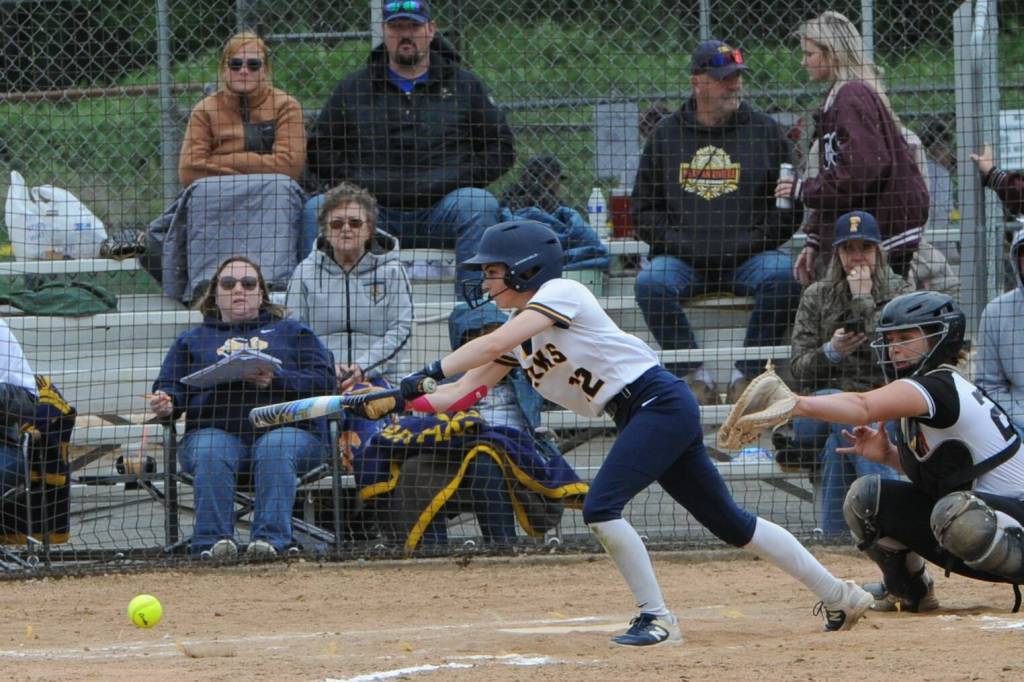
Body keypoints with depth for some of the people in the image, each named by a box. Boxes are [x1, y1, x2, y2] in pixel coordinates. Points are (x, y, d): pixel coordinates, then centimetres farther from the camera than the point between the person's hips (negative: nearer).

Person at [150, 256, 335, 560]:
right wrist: (165, 403, -6)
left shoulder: (292, 332, 25)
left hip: (285, 427, -1)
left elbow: (324, 380, 9)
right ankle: (212, 539, -46)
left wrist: (277, 380, -9)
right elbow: (171, 386, 20)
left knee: (275, 450, -36)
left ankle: (272, 537, -47)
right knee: (212, 455, -34)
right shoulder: (192, 339, 30)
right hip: (215, 429, 1)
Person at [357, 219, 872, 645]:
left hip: (661, 403, -9)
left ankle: (656, 618, -11)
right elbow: (465, 389, 8)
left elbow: (492, 345, -25)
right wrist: (397, 400, -5)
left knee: (601, 507, -20)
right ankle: (839, 596, 20)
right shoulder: (518, 335, 13)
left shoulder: (560, 294, -12)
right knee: (727, 521, 12)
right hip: (637, 417, 9)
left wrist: (426, 374, -26)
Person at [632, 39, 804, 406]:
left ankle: (747, 375, -21)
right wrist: (679, 242, -6)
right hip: (683, 259, 1)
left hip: (748, 258, -1)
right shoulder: (665, 135, 11)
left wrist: (752, 242, -8)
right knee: (651, 283, -29)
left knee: (783, 276, -31)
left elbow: (790, 205, 8)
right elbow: (644, 207, 12)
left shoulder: (765, 131, 9)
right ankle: (694, 376, -22)